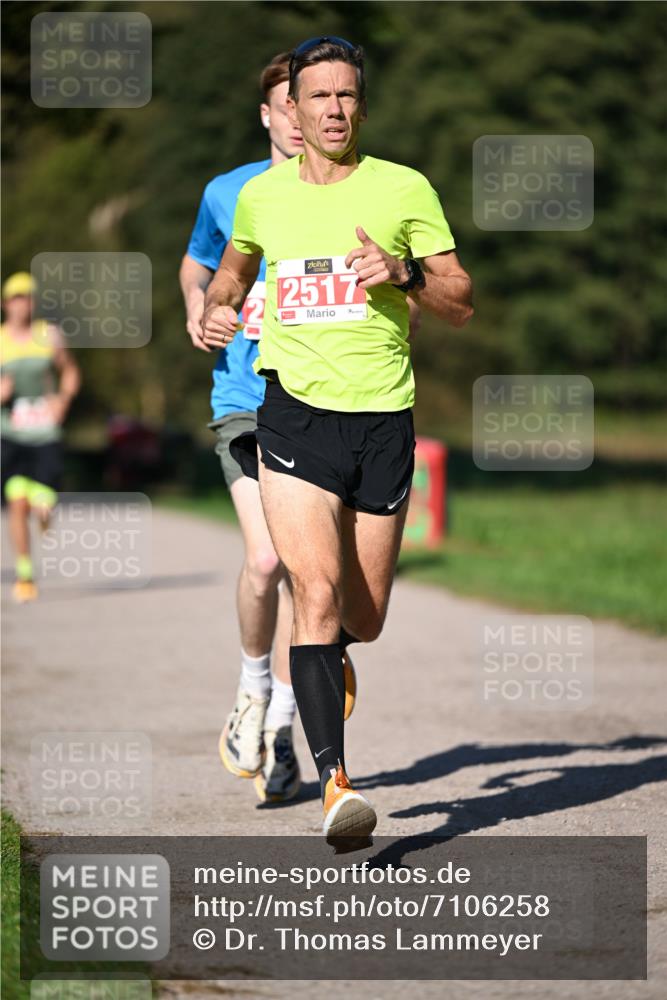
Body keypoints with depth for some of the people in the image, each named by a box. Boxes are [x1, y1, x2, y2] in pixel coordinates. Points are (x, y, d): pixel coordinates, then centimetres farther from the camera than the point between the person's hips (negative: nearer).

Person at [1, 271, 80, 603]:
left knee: (42, 508, -7)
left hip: (46, 435, 0)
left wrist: (63, 399, -3)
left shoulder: (49, 335, 4)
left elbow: (70, 373, 15)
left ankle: (45, 512, 32)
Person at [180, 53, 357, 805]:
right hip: (247, 399, 0)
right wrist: (198, 309, 4)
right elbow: (197, 265, 24)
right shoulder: (229, 195, 5)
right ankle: (253, 686, 9)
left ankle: (278, 724, 16)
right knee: (265, 558, -17)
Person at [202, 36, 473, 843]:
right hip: (294, 412, 0)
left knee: (364, 619, 9)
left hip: (383, 418, 1)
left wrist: (407, 274, -14)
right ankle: (335, 783, -23)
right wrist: (216, 310, 18)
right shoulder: (260, 196, 8)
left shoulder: (404, 190, 2)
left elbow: (462, 305, 1)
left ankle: (327, 664, 47)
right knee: (317, 592, -20)